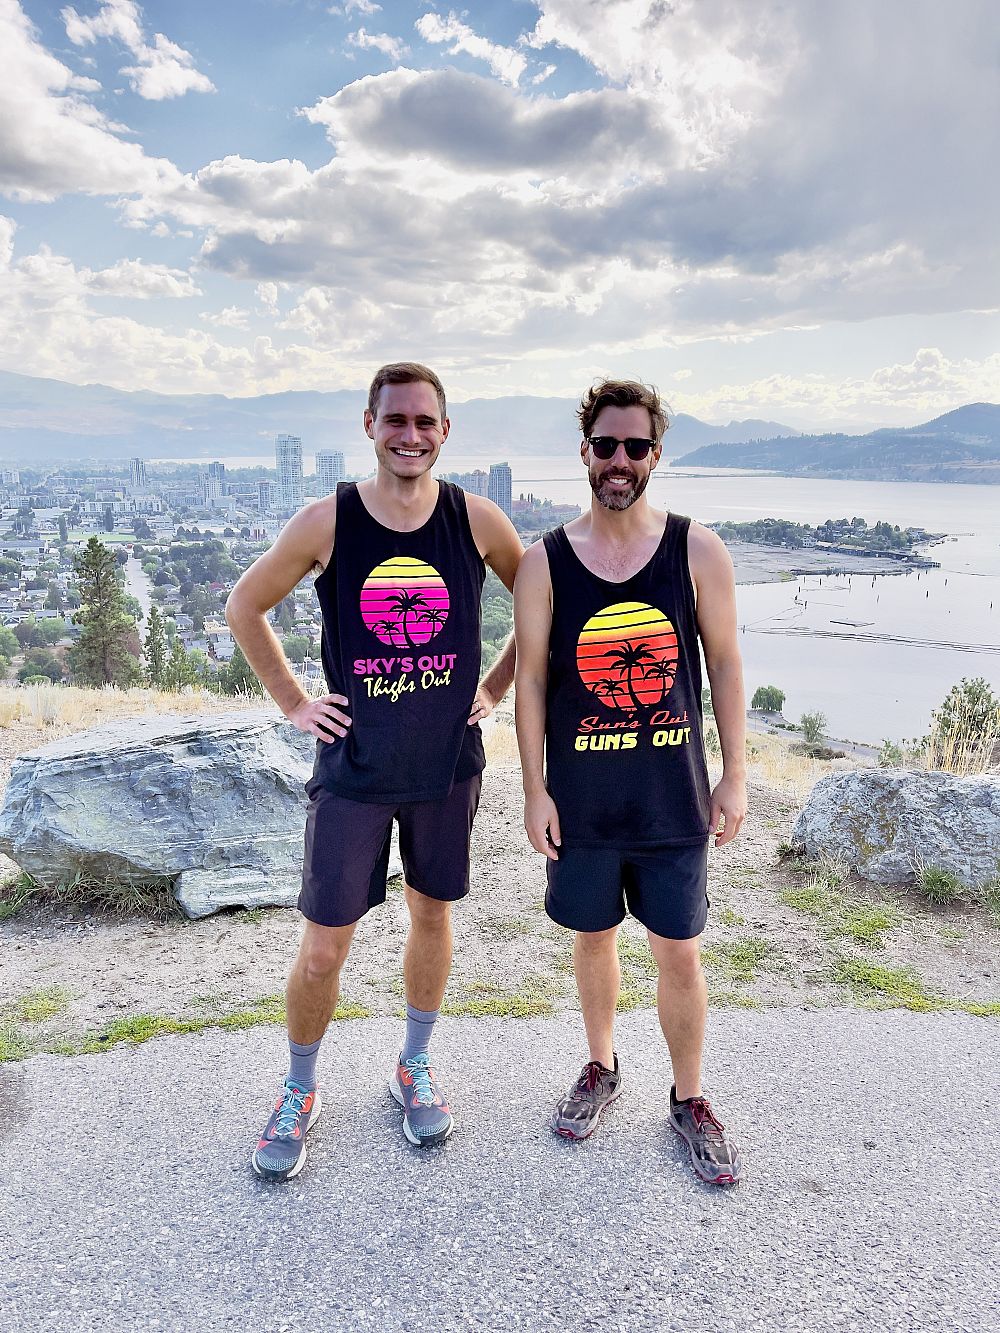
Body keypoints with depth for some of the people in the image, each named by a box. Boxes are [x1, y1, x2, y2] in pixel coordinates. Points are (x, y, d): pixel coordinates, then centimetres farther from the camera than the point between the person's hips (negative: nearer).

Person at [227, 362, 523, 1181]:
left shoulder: (477, 520, -6)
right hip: (354, 768, -1)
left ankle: (415, 1067, 40)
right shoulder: (327, 522, -9)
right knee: (324, 946, 5)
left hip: (449, 763, 2)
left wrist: (496, 687, 3)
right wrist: (293, 703, 0)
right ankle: (301, 1090, 31)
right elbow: (245, 607, 4)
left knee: (433, 916, 16)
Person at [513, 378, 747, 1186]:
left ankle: (690, 1098, 33)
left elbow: (725, 665, 2)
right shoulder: (545, 563, -4)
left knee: (680, 953, 10)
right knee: (593, 937, 18)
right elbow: (530, 680, -1)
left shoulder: (698, 552, -4)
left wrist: (735, 774, 0)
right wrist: (535, 790, -3)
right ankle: (601, 1070, 42)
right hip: (582, 799, 1)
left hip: (674, 796, 0)